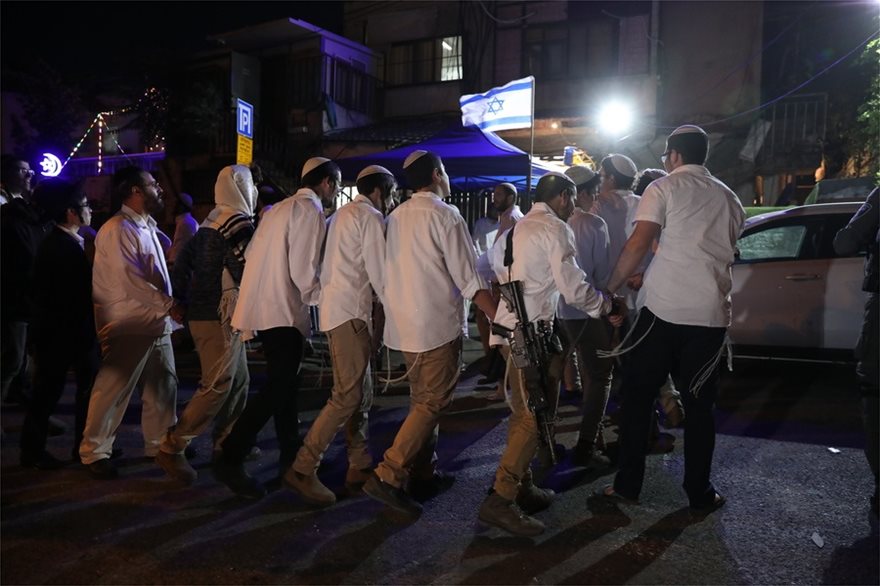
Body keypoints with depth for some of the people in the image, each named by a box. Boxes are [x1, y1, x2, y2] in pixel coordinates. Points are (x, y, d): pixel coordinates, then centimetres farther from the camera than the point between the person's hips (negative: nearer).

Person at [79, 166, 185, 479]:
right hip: (130, 324, -9)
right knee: (113, 389, -1)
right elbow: (130, 278, -21)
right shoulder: (117, 229, -12)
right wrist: (168, 305, -20)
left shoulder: (146, 227, 17)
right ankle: (94, 452, 12)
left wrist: (169, 307, 10)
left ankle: (159, 444, 24)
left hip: (156, 322, 9)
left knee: (164, 386, 12)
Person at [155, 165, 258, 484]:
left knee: (238, 381, 16)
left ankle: (226, 444, 25)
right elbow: (244, 272, -23)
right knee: (217, 386, -6)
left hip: (202, 313, 10)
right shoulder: (241, 226, -14)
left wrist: (184, 301, 17)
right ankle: (172, 448, -2)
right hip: (220, 318, -10)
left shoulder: (210, 224, 14)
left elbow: (182, 261, 15)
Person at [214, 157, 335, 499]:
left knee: (285, 384, 16)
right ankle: (230, 460, -8)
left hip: (267, 307, 10)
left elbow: (252, 253, 17)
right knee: (277, 389, -8)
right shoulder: (310, 211, -11)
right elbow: (304, 271, -18)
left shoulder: (281, 208, 17)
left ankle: (290, 456, 27)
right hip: (284, 312, -10)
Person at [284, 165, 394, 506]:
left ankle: (359, 468, 15)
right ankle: (303, 469, -8)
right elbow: (379, 272, -11)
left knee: (361, 393, 11)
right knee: (347, 396, -10)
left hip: (335, 308, 10)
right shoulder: (371, 217, -6)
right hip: (351, 311, -10)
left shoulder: (342, 215, 22)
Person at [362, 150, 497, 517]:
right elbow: (469, 280, -15)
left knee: (422, 400, 17)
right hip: (437, 325, -8)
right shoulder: (444, 215, -11)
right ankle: (388, 476, -7)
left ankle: (423, 475, 24)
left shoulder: (397, 216, 10)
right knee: (432, 403, -2)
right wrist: (502, 319, -11)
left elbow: (390, 272, 14)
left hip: (404, 323, 8)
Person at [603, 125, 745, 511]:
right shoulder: (729, 198, 15)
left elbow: (638, 244, -12)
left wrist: (610, 287, -3)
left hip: (663, 309, -4)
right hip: (711, 314, 4)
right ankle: (699, 493, 18)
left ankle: (628, 484, 13)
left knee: (637, 397, 8)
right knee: (698, 405, 12)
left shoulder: (664, 189, 0)